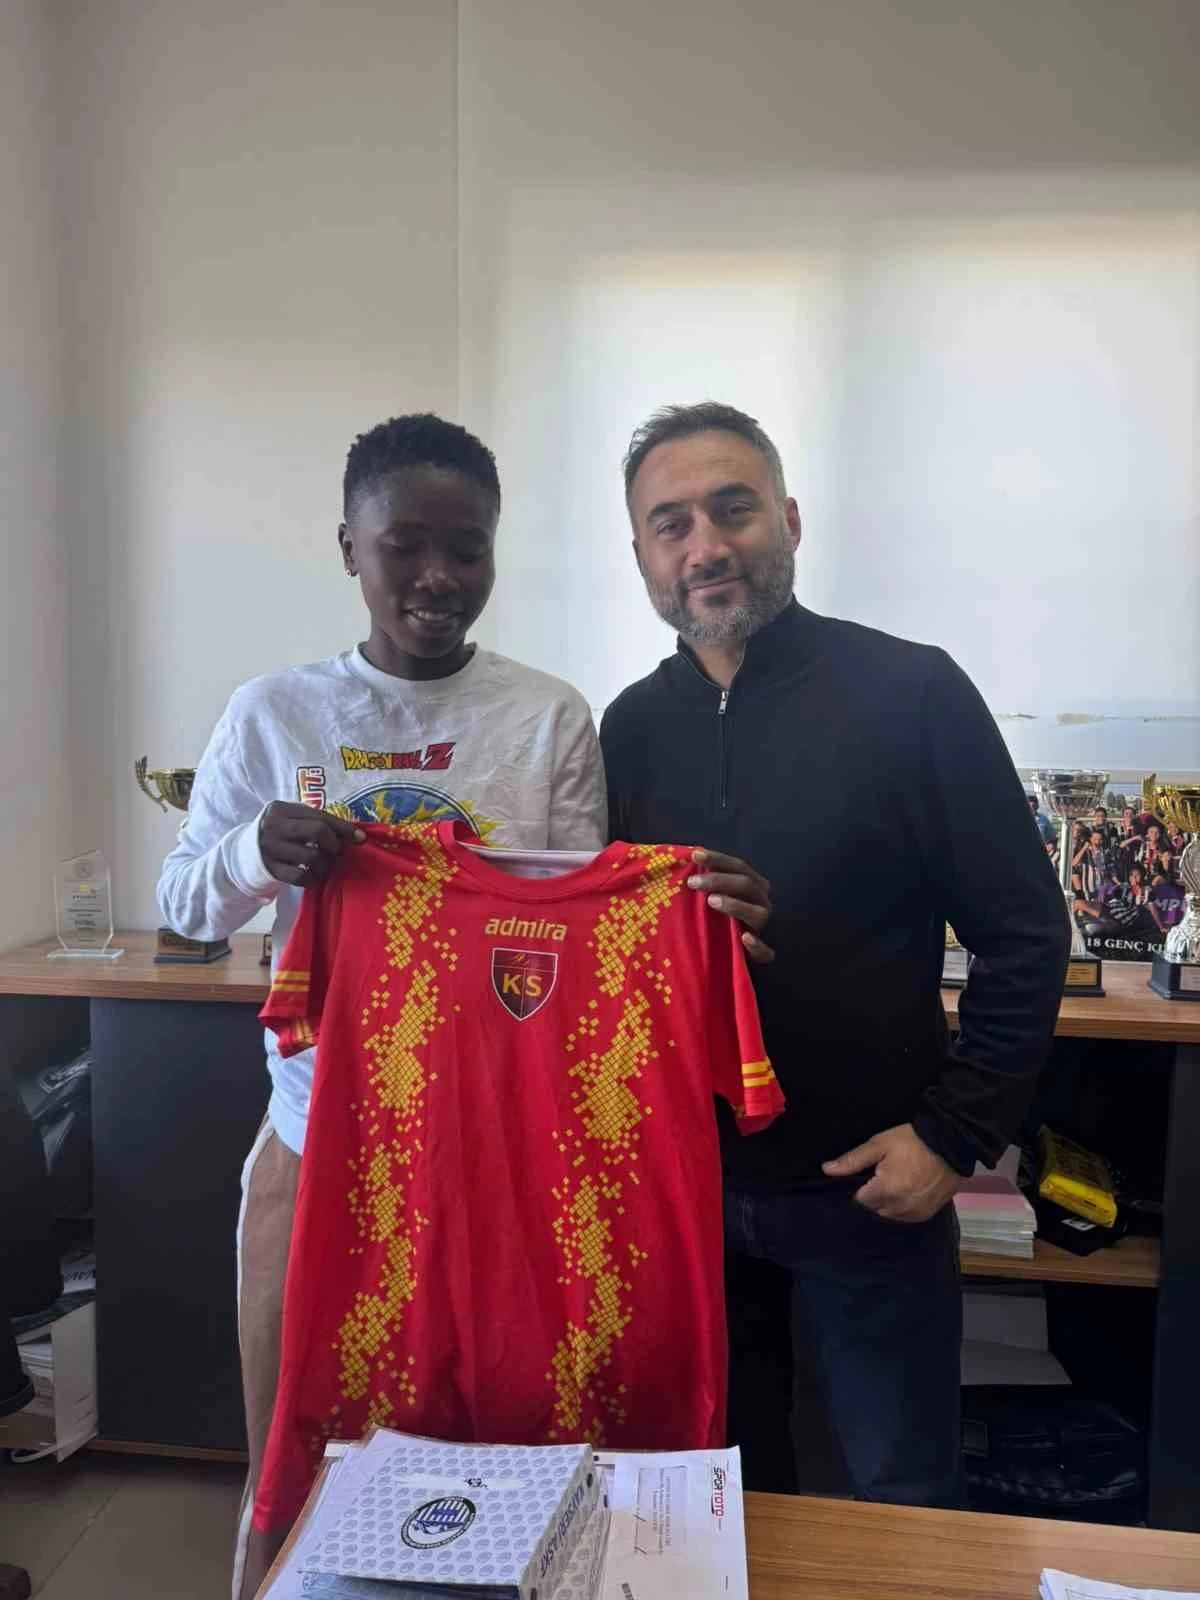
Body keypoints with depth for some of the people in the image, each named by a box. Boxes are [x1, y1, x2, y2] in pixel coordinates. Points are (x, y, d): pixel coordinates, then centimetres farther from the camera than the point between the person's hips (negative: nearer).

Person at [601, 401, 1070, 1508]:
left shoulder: (911, 693, -12)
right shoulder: (632, 727, 1)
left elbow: (1025, 936, -9)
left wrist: (955, 1136, -12)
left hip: (870, 1189, -3)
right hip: (684, 1187, 4)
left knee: (906, 1509, 17)